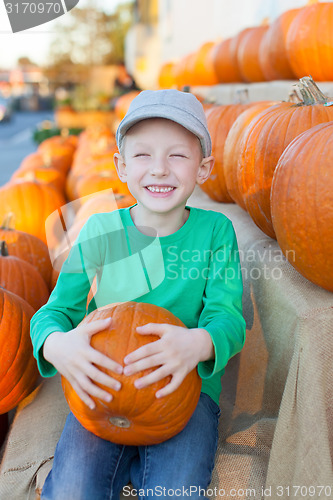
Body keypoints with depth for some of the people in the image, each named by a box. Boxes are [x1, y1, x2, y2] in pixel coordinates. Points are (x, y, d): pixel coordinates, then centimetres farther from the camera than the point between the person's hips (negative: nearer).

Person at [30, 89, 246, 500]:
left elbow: (227, 315, -9)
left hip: (187, 388, 0)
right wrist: (56, 345, -26)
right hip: (103, 386, 1)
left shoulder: (214, 230, -3)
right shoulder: (100, 232, -2)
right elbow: (57, 309, -1)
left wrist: (198, 343, -33)